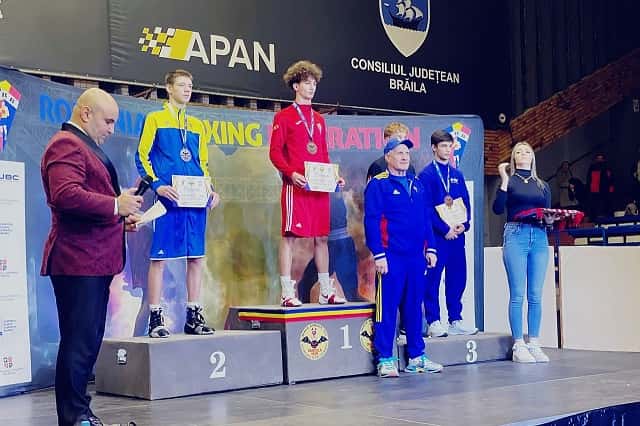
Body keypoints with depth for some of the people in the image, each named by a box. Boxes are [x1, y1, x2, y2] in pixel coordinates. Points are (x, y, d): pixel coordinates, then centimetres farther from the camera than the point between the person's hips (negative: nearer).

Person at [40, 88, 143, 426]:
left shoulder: (85, 146, 24)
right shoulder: (66, 145, -10)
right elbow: (66, 195, -26)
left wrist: (121, 218, 17)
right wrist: (115, 205, -20)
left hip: (94, 260, 11)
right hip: (78, 260, -11)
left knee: (88, 342, 15)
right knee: (79, 343, -8)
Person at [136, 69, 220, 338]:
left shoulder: (197, 125, 19)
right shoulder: (155, 119, 4)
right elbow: (142, 157, -1)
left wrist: (210, 190, 5)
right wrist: (157, 185, -15)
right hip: (168, 199, -5)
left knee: (197, 257, 5)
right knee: (159, 257, -4)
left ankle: (194, 315, 13)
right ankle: (155, 317, 2)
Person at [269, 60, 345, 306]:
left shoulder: (319, 119, 19)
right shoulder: (284, 117, 1)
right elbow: (275, 152, -5)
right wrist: (291, 173, -20)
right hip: (296, 186, -6)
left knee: (321, 236, 9)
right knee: (290, 235, -7)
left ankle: (326, 291, 16)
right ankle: (287, 292, -5)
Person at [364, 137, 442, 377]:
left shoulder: (417, 184, 16)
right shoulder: (378, 185, -4)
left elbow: (426, 218, 19)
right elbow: (372, 221, -9)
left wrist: (430, 248, 11)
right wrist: (378, 254, -14)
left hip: (416, 256, 6)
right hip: (391, 256, -6)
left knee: (414, 306, 11)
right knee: (387, 306, -3)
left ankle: (416, 357, 18)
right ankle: (385, 360, 2)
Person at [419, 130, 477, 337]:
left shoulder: (457, 175, 16)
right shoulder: (426, 175, -3)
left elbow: (466, 203, 15)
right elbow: (426, 207, -9)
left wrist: (464, 224, -3)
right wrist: (445, 229, -13)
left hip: (457, 233, 6)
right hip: (437, 234, -6)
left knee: (457, 278, 6)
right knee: (433, 279, -3)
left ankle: (455, 321, 13)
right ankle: (434, 322, 1)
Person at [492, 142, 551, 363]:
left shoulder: (542, 185, 19)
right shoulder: (509, 181, 8)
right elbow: (498, 209, -6)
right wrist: (504, 180, -8)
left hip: (539, 237, 4)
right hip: (516, 235, -4)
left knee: (536, 295, 2)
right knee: (517, 294, -6)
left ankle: (534, 343, 6)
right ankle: (518, 345, -2)